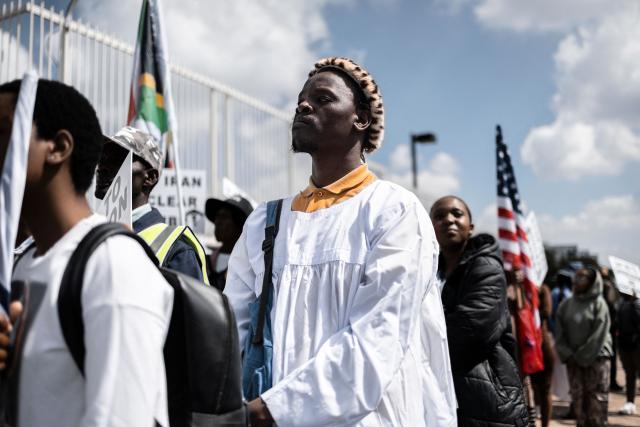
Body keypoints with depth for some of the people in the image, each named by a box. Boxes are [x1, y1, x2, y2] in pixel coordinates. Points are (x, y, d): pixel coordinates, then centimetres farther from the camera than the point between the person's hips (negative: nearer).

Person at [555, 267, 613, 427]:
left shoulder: (598, 304, -4)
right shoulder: (565, 305, 7)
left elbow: (599, 335, -8)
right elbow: (559, 334, 6)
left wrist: (583, 357, -10)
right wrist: (568, 355, -5)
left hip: (596, 358, -3)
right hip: (573, 360, 3)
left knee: (597, 397, -3)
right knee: (578, 397, 4)